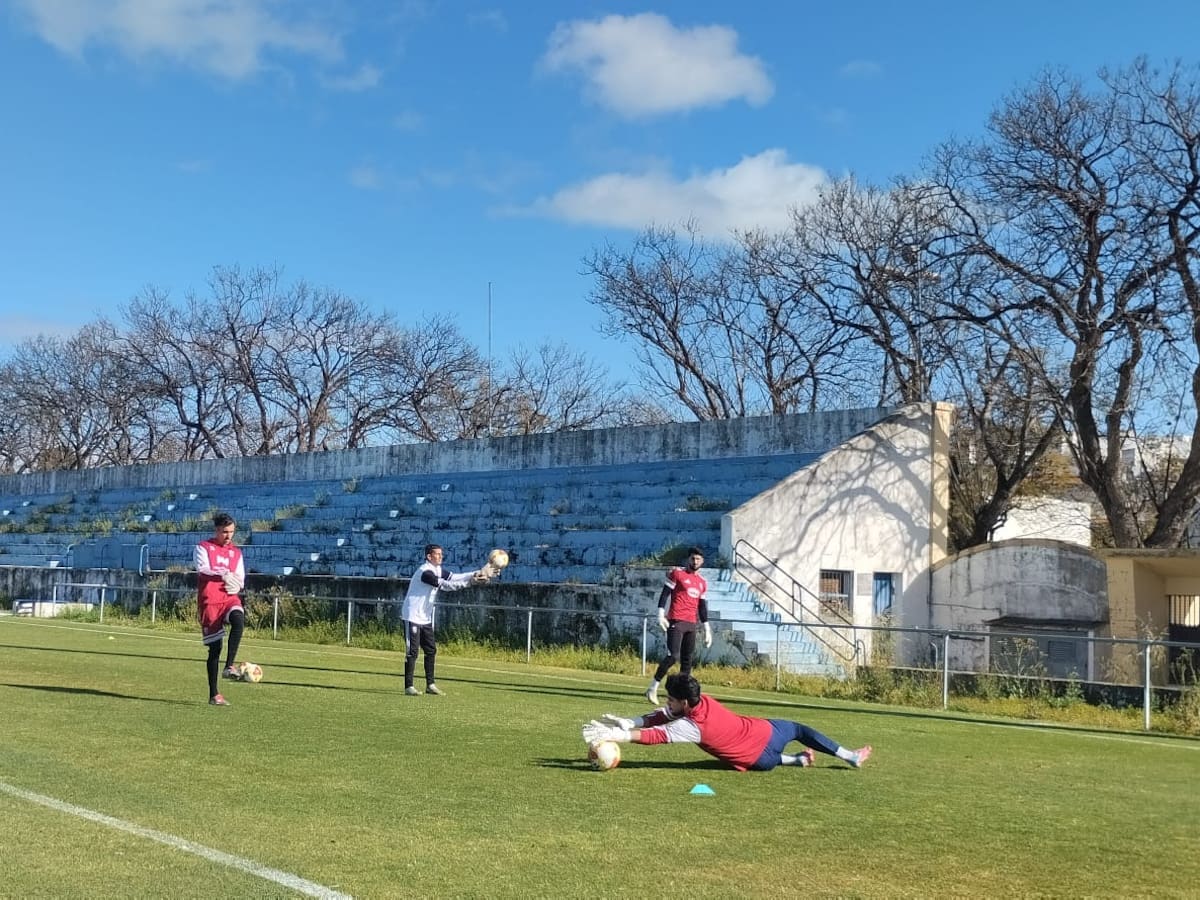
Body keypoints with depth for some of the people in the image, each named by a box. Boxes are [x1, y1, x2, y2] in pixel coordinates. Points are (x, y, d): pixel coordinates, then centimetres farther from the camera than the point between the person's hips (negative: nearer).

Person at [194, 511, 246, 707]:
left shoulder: (236, 553, 16)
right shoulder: (203, 547, 3)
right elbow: (203, 570, -14)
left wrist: (235, 585, -7)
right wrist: (223, 575, -31)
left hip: (230, 598, 3)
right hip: (209, 600, -3)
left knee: (239, 619, -33)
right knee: (215, 647, -3)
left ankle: (230, 665, -31)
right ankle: (214, 695, 6)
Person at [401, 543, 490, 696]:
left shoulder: (438, 570, 7)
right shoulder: (425, 572, -21)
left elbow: (455, 577, -2)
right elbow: (446, 585, -27)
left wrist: (476, 574, -16)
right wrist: (470, 582, -29)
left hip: (426, 618, 10)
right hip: (413, 616, -10)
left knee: (431, 650, 10)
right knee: (412, 652, -7)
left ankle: (430, 684, 15)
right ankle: (409, 686, -3)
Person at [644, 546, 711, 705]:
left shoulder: (702, 583, 16)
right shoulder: (677, 573, -1)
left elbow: (702, 607, 19)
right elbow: (665, 594, -6)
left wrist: (707, 629, 15)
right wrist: (661, 615, -16)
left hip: (692, 624, 6)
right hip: (676, 621, -6)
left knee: (688, 660, 4)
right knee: (673, 656, -13)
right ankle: (652, 688, -4)